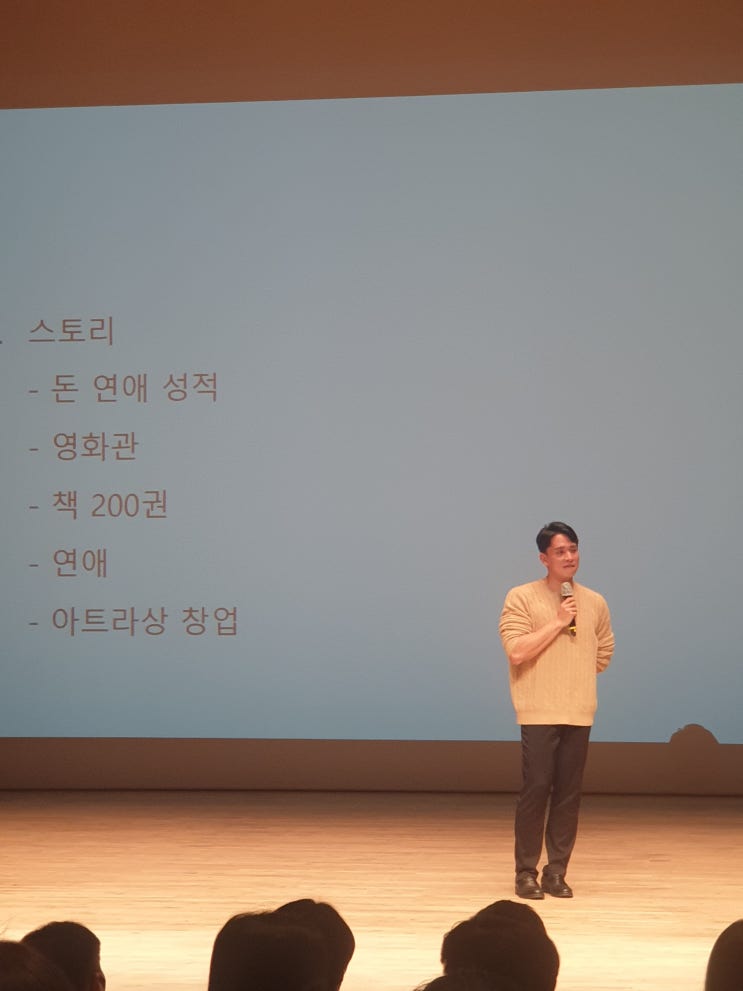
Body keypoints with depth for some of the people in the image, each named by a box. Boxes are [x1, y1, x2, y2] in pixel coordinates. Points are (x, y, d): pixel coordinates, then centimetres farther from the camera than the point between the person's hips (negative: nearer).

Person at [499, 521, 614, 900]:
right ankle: (526, 872, 2)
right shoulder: (521, 598, -3)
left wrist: (574, 674, 9)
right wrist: (558, 622, -13)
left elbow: (603, 653, 21)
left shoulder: (594, 603, 11)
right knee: (536, 788, -7)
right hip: (539, 712, -4)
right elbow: (516, 651, -13)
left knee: (569, 794, 3)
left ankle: (556, 871, 10)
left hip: (579, 713, 4)